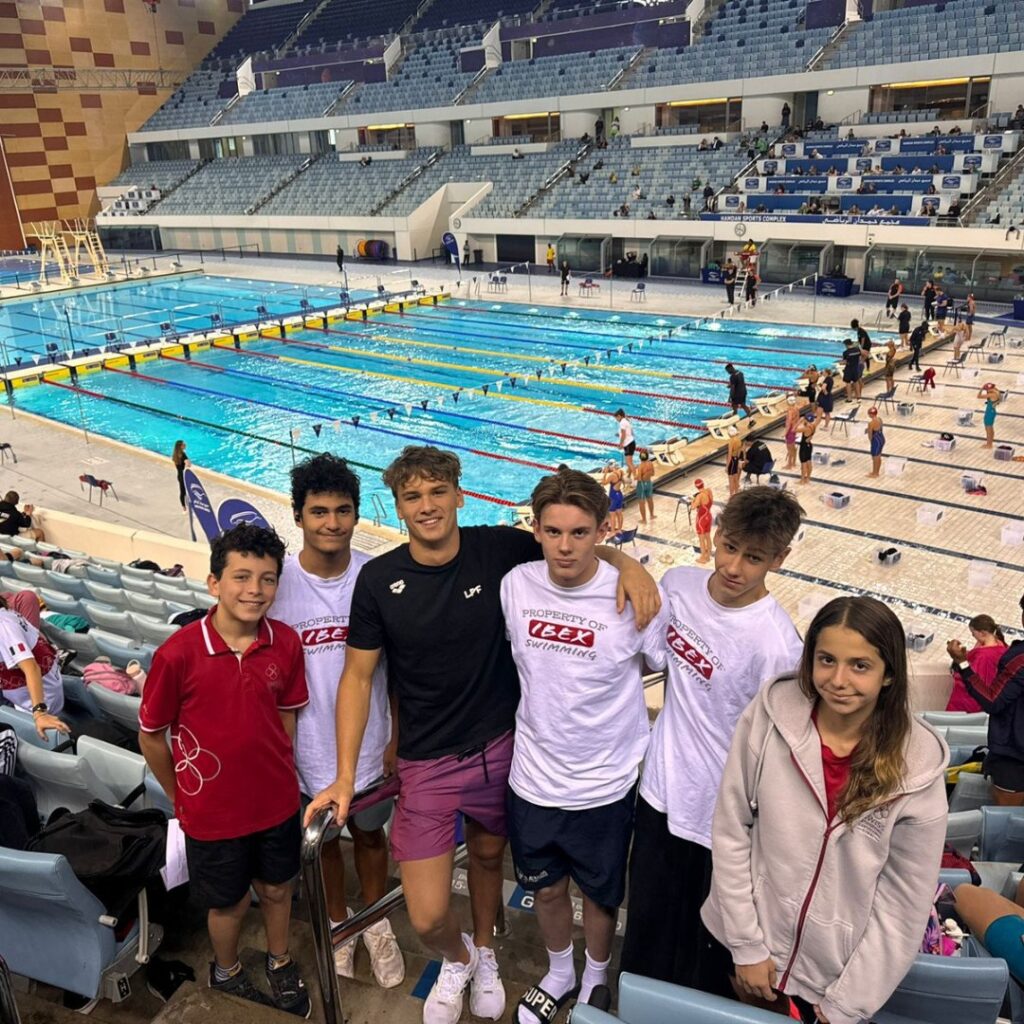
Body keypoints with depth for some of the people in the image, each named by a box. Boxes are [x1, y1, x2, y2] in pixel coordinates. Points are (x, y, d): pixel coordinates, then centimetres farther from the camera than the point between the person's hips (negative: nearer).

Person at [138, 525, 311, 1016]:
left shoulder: (286, 643, -14)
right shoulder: (177, 654, -24)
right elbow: (151, 736, -9)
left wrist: (279, 775, 5)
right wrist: (181, 797, 1)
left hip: (278, 803, 3)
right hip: (213, 812, -2)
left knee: (276, 889, 23)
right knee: (228, 903, 20)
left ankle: (280, 964, 52)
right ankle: (226, 974, 51)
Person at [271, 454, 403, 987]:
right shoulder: (277, 582, -16)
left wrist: (398, 740, -2)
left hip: (370, 743, 1)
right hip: (309, 748, 0)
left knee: (369, 833, 22)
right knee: (324, 838, 23)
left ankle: (376, 922, 48)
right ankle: (339, 921, 49)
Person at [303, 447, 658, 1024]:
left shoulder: (500, 549, -13)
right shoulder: (379, 580, -13)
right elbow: (358, 677, -6)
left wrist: (628, 564, -19)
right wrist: (345, 776, -10)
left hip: (500, 749, 1)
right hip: (427, 765, -1)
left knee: (488, 854, 25)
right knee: (428, 918, 1)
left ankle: (484, 954, 57)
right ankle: (457, 960, 39)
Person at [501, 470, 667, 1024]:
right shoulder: (515, 585, -11)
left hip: (605, 786, -2)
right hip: (533, 779, 3)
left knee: (600, 895, 23)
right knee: (546, 889, 24)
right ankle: (559, 975, 54)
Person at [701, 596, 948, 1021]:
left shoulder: (917, 767, -16)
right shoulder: (770, 715, -16)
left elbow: (904, 905, -9)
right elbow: (730, 832, -9)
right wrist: (746, 945, -8)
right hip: (740, 947, 1)